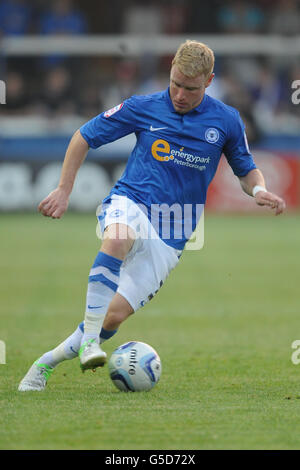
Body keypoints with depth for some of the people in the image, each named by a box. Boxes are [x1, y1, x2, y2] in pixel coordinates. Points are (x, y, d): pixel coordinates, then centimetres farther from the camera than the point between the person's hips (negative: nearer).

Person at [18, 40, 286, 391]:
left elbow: (247, 171, 15)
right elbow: (84, 137, 9)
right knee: (119, 237, -41)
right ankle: (89, 338, -38)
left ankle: (46, 362, 8)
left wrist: (258, 190, -9)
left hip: (170, 236, 2)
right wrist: (64, 190, 4)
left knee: (116, 313, -11)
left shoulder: (226, 121, 2)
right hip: (129, 204, -2)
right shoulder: (143, 108, -1)